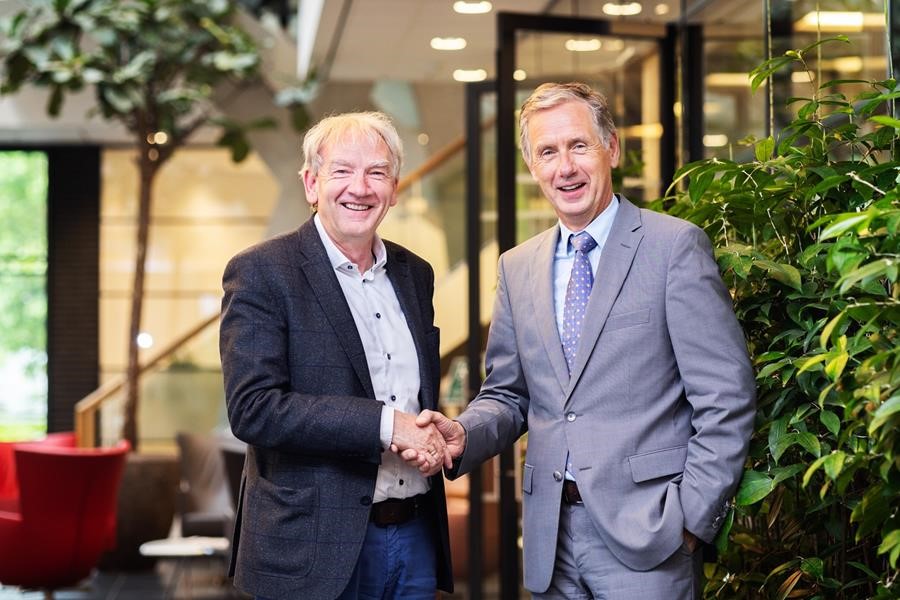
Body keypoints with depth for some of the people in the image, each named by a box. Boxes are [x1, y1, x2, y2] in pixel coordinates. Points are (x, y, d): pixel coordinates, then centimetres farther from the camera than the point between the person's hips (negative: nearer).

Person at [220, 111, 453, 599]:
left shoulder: (414, 274, 11)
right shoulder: (261, 273, -8)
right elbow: (252, 408, -17)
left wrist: (434, 439, -2)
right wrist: (384, 424, -21)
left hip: (416, 537, 6)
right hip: (317, 550, -5)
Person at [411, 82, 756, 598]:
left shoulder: (676, 245, -4)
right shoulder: (517, 267, 11)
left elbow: (725, 400, -7)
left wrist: (693, 518, -11)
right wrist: (464, 435, -5)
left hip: (645, 533, -4)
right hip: (551, 537, 5)